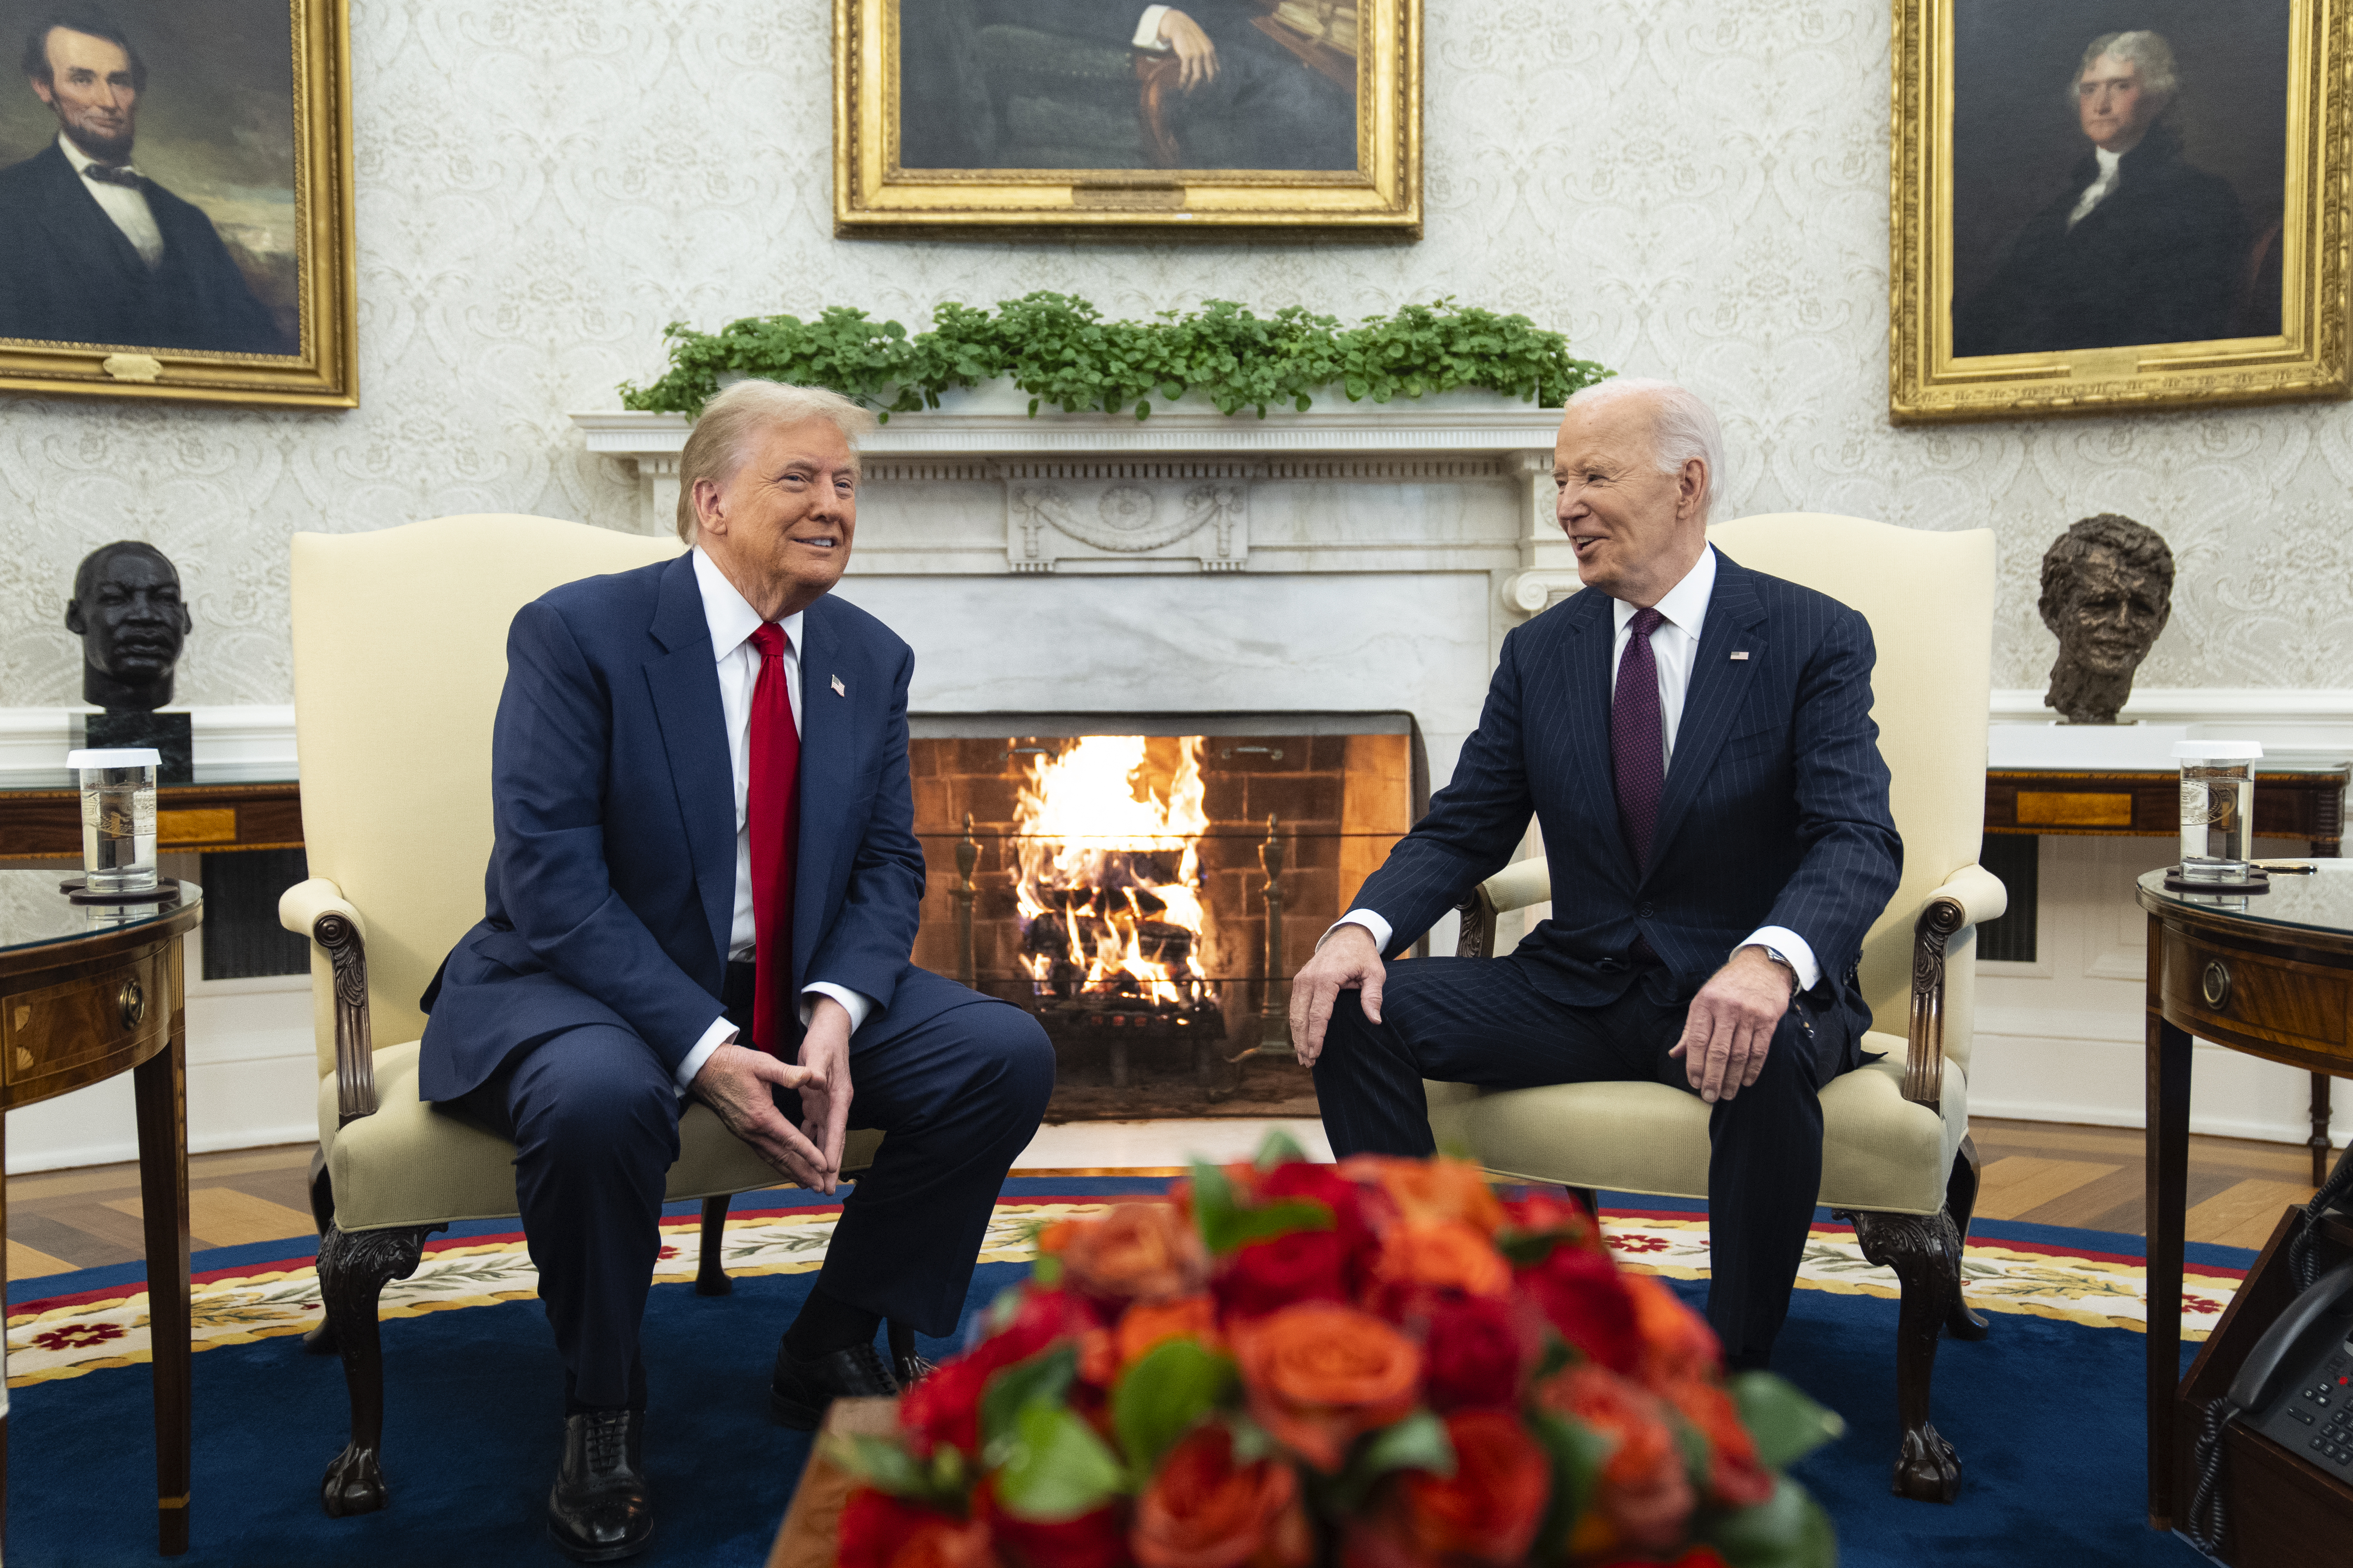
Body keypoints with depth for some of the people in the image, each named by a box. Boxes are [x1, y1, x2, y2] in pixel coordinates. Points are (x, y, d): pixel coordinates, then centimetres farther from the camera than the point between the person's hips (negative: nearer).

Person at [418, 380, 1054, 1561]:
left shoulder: (871, 660, 5)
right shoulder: (576, 633, -12)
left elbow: (887, 865, 4)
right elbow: (550, 878, -20)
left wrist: (835, 1013, -17)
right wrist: (704, 1051, -29)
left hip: (795, 992, 5)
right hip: (588, 983, -5)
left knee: (1006, 1055, -13)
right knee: (598, 1098, -38)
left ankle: (831, 1352, 6)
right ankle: (601, 1408, -7)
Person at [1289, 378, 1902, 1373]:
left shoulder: (1813, 640, -6)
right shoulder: (1539, 653, 7)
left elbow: (1858, 840, -17)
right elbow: (1464, 829, 6)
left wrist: (1768, 961, -40)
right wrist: (1363, 928, -17)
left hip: (1738, 992, -3)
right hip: (1582, 986, 4)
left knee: (1767, 1056, -38)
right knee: (1353, 1009, -16)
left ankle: (1731, 1381, -18)